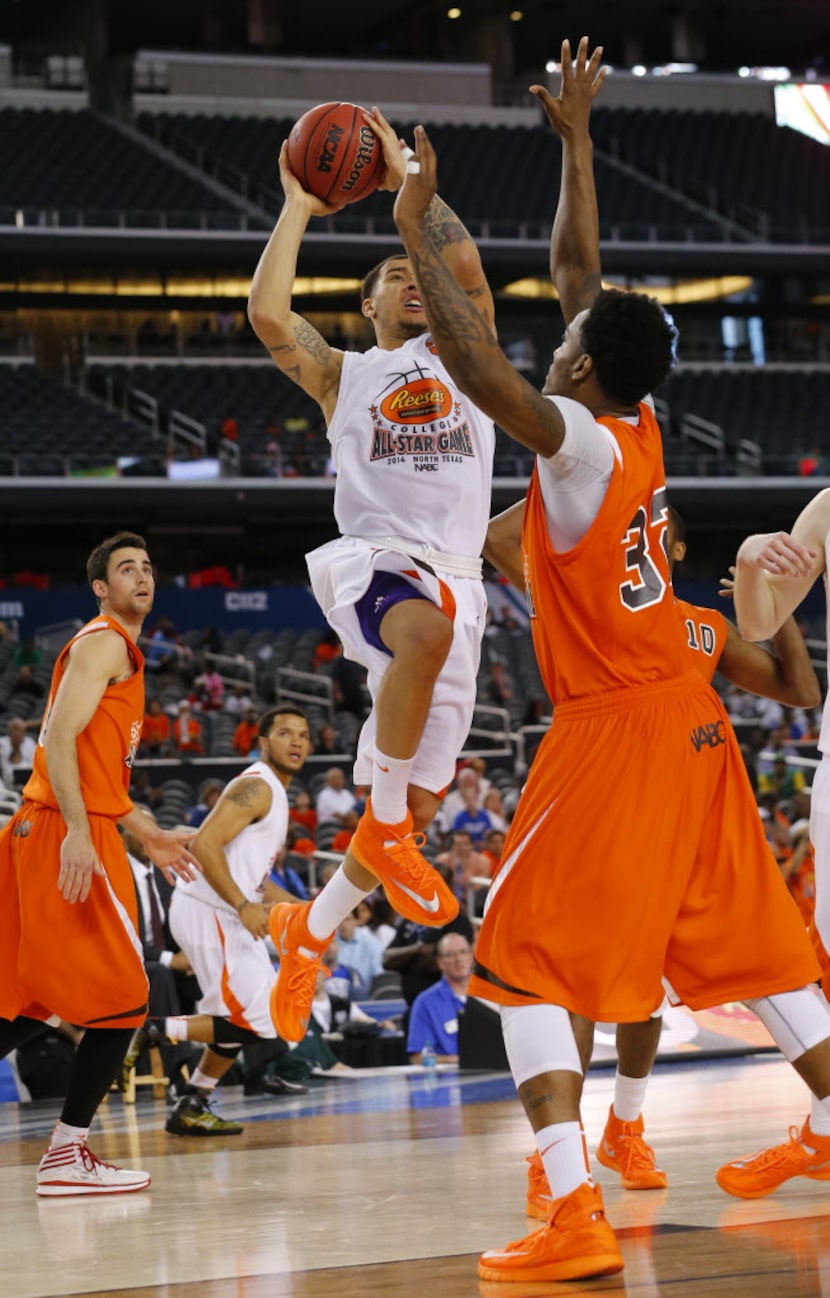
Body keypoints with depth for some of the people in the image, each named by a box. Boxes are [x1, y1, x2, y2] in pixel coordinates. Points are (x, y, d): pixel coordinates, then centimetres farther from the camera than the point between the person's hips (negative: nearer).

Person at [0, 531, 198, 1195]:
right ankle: (68, 1153, -5)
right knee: (124, 998, -6)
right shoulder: (105, 643, -7)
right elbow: (60, 738, -19)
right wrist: (77, 833, -27)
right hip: (70, 836, -10)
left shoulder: (122, 650, 24)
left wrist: (148, 833, 27)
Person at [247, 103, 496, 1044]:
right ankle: (383, 825, -27)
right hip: (372, 559, -3)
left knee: (420, 805, 1)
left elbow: (466, 267, 1)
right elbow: (267, 313, -3)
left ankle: (307, 932, 22)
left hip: (456, 578, 3)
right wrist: (298, 207, 6)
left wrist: (406, 176, 5)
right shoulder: (341, 374, 16)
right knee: (427, 628, -42)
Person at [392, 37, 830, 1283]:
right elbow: (579, 275, 16)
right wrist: (575, 137, 22)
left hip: (616, 732, -8)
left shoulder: (581, 442, -15)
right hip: (688, 721, 8)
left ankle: (574, 1218, -16)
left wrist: (416, 232, -16)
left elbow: (473, 360, -26)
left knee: (525, 964, -6)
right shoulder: (639, 422, 5)